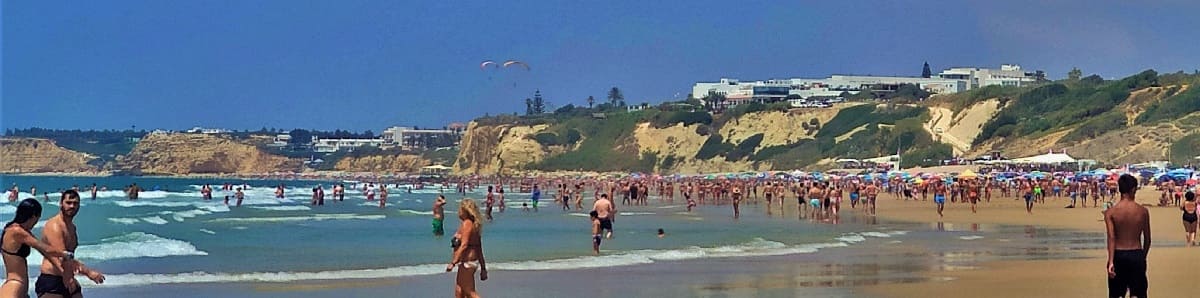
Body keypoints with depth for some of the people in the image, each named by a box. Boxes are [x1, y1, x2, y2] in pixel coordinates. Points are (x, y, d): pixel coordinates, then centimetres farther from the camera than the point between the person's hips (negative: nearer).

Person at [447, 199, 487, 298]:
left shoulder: (467, 224, -14)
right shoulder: (474, 225, 14)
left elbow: (464, 245, -23)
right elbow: (479, 249, 15)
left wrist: (453, 263, -24)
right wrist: (483, 268, 17)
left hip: (467, 263, -10)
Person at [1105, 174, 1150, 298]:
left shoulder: (1110, 212, -6)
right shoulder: (1143, 211, -3)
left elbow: (1111, 238, -16)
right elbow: (1147, 239, 5)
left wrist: (1111, 262, -20)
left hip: (1118, 255, 0)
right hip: (1137, 255, 0)